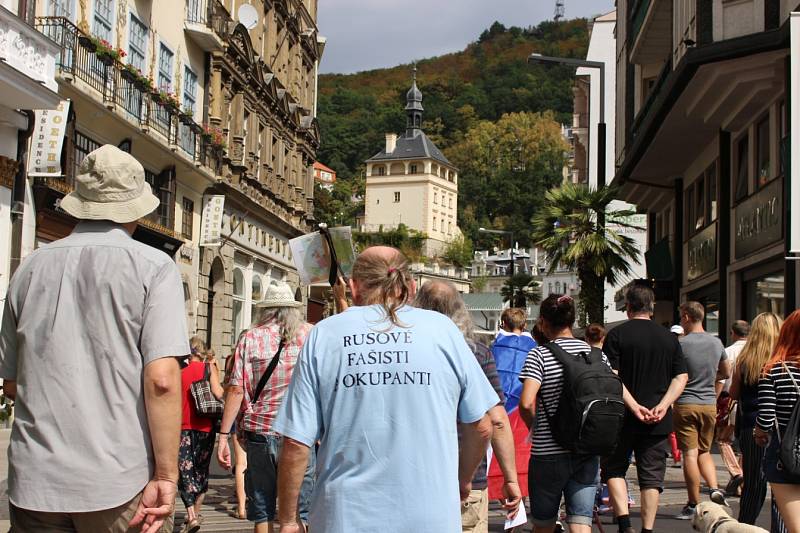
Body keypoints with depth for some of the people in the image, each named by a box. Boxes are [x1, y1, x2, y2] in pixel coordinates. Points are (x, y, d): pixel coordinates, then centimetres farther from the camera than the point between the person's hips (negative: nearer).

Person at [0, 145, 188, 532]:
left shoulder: (31, 267, 7)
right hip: (121, 485, -3)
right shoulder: (153, 266, -5)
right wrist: (166, 475, -11)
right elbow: (161, 379, -15)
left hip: (34, 485, 3)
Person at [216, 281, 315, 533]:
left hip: (260, 432, 0)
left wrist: (223, 436, -6)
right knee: (298, 511, 6)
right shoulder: (310, 334, 2)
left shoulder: (251, 337, 0)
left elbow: (236, 390, -7)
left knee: (262, 511, 9)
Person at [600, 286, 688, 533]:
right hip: (659, 421, 3)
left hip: (623, 418, -3)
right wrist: (662, 406, -7)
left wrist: (633, 406, -16)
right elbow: (682, 377, 2)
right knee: (652, 476, 9)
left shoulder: (617, 334, -5)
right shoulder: (669, 337, 7)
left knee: (614, 469, 10)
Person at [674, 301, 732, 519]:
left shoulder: (680, 343, -12)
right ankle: (714, 488, -3)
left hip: (685, 404, -5)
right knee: (704, 452, 17)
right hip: (709, 404, 5)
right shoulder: (716, 343, 5)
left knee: (690, 454, -2)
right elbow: (726, 373, 17)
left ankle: (694, 504, 1)